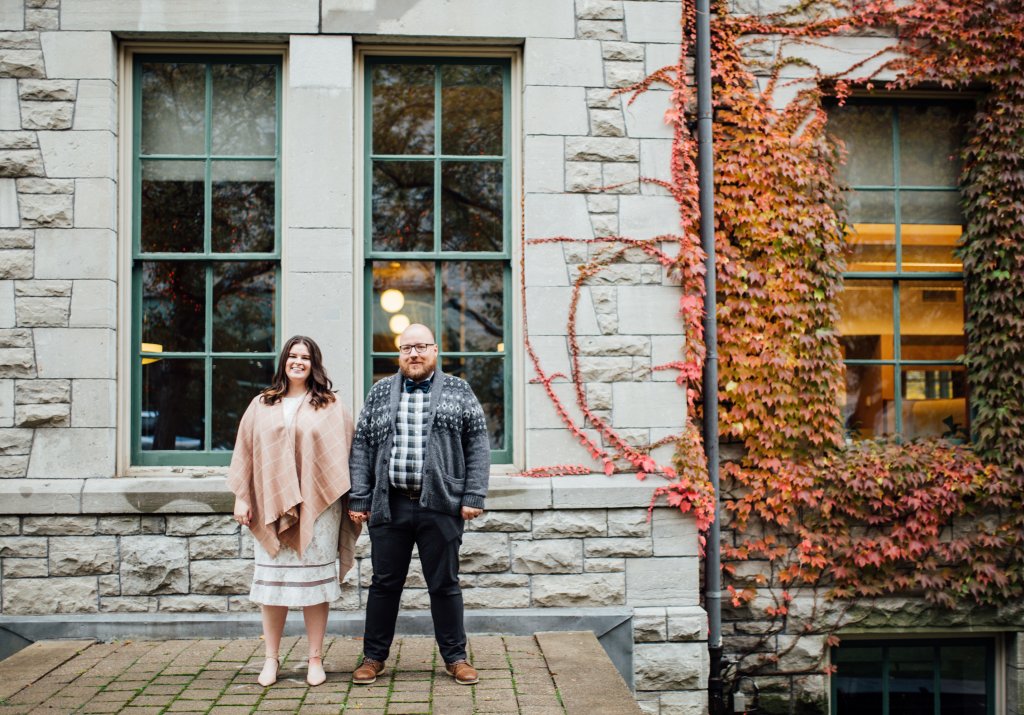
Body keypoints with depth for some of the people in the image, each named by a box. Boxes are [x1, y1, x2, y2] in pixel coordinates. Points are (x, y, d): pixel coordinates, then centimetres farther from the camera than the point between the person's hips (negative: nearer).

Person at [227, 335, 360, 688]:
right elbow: (245, 452, 10)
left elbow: (344, 455, 2)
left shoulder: (330, 407, 5)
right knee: (271, 581, 5)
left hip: (317, 506, -2)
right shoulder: (261, 405, 10)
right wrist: (242, 496, 3)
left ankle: (315, 659, 13)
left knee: (314, 581, 3)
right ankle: (271, 659, 17)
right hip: (270, 506, 2)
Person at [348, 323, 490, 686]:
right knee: (384, 584, 10)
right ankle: (374, 656, 24)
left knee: (444, 584, 8)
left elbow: (477, 445, 2)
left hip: (440, 506, -1)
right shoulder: (380, 393, 9)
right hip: (389, 506, 2)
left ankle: (455, 657, 21)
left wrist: (473, 496, -6)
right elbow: (361, 447, 7)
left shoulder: (458, 391, 5)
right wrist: (359, 500, 0)